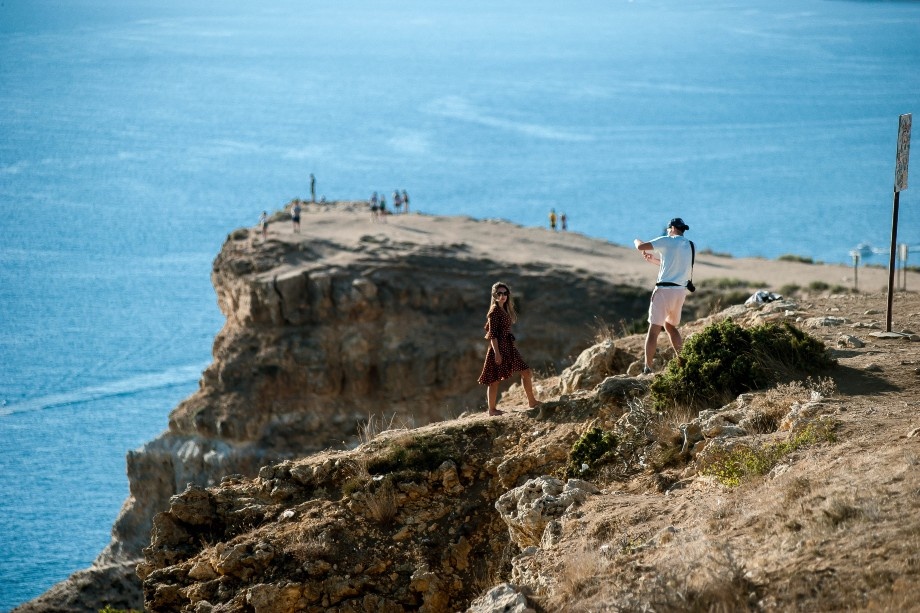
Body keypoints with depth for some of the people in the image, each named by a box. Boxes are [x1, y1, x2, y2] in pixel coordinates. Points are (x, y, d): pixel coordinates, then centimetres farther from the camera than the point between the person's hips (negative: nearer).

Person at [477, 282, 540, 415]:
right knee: (495, 379, -2)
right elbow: (493, 333, -17)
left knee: (526, 372, 8)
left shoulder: (504, 309, 14)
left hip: (508, 346, 10)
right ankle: (492, 409, 4)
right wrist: (496, 352, -22)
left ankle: (532, 401, 15)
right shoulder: (495, 310, -12)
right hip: (499, 347, -9)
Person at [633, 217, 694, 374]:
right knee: (670, 326, 25)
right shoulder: (688, 246, 15)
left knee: (654, 329, -6)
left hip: (664, 290, -7)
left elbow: (641, 247, -11)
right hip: (681, 291, 7)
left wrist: (637, 241, 12)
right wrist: (654, 260, 33)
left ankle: (647, 368, -13)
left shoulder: (667, 241, -6)